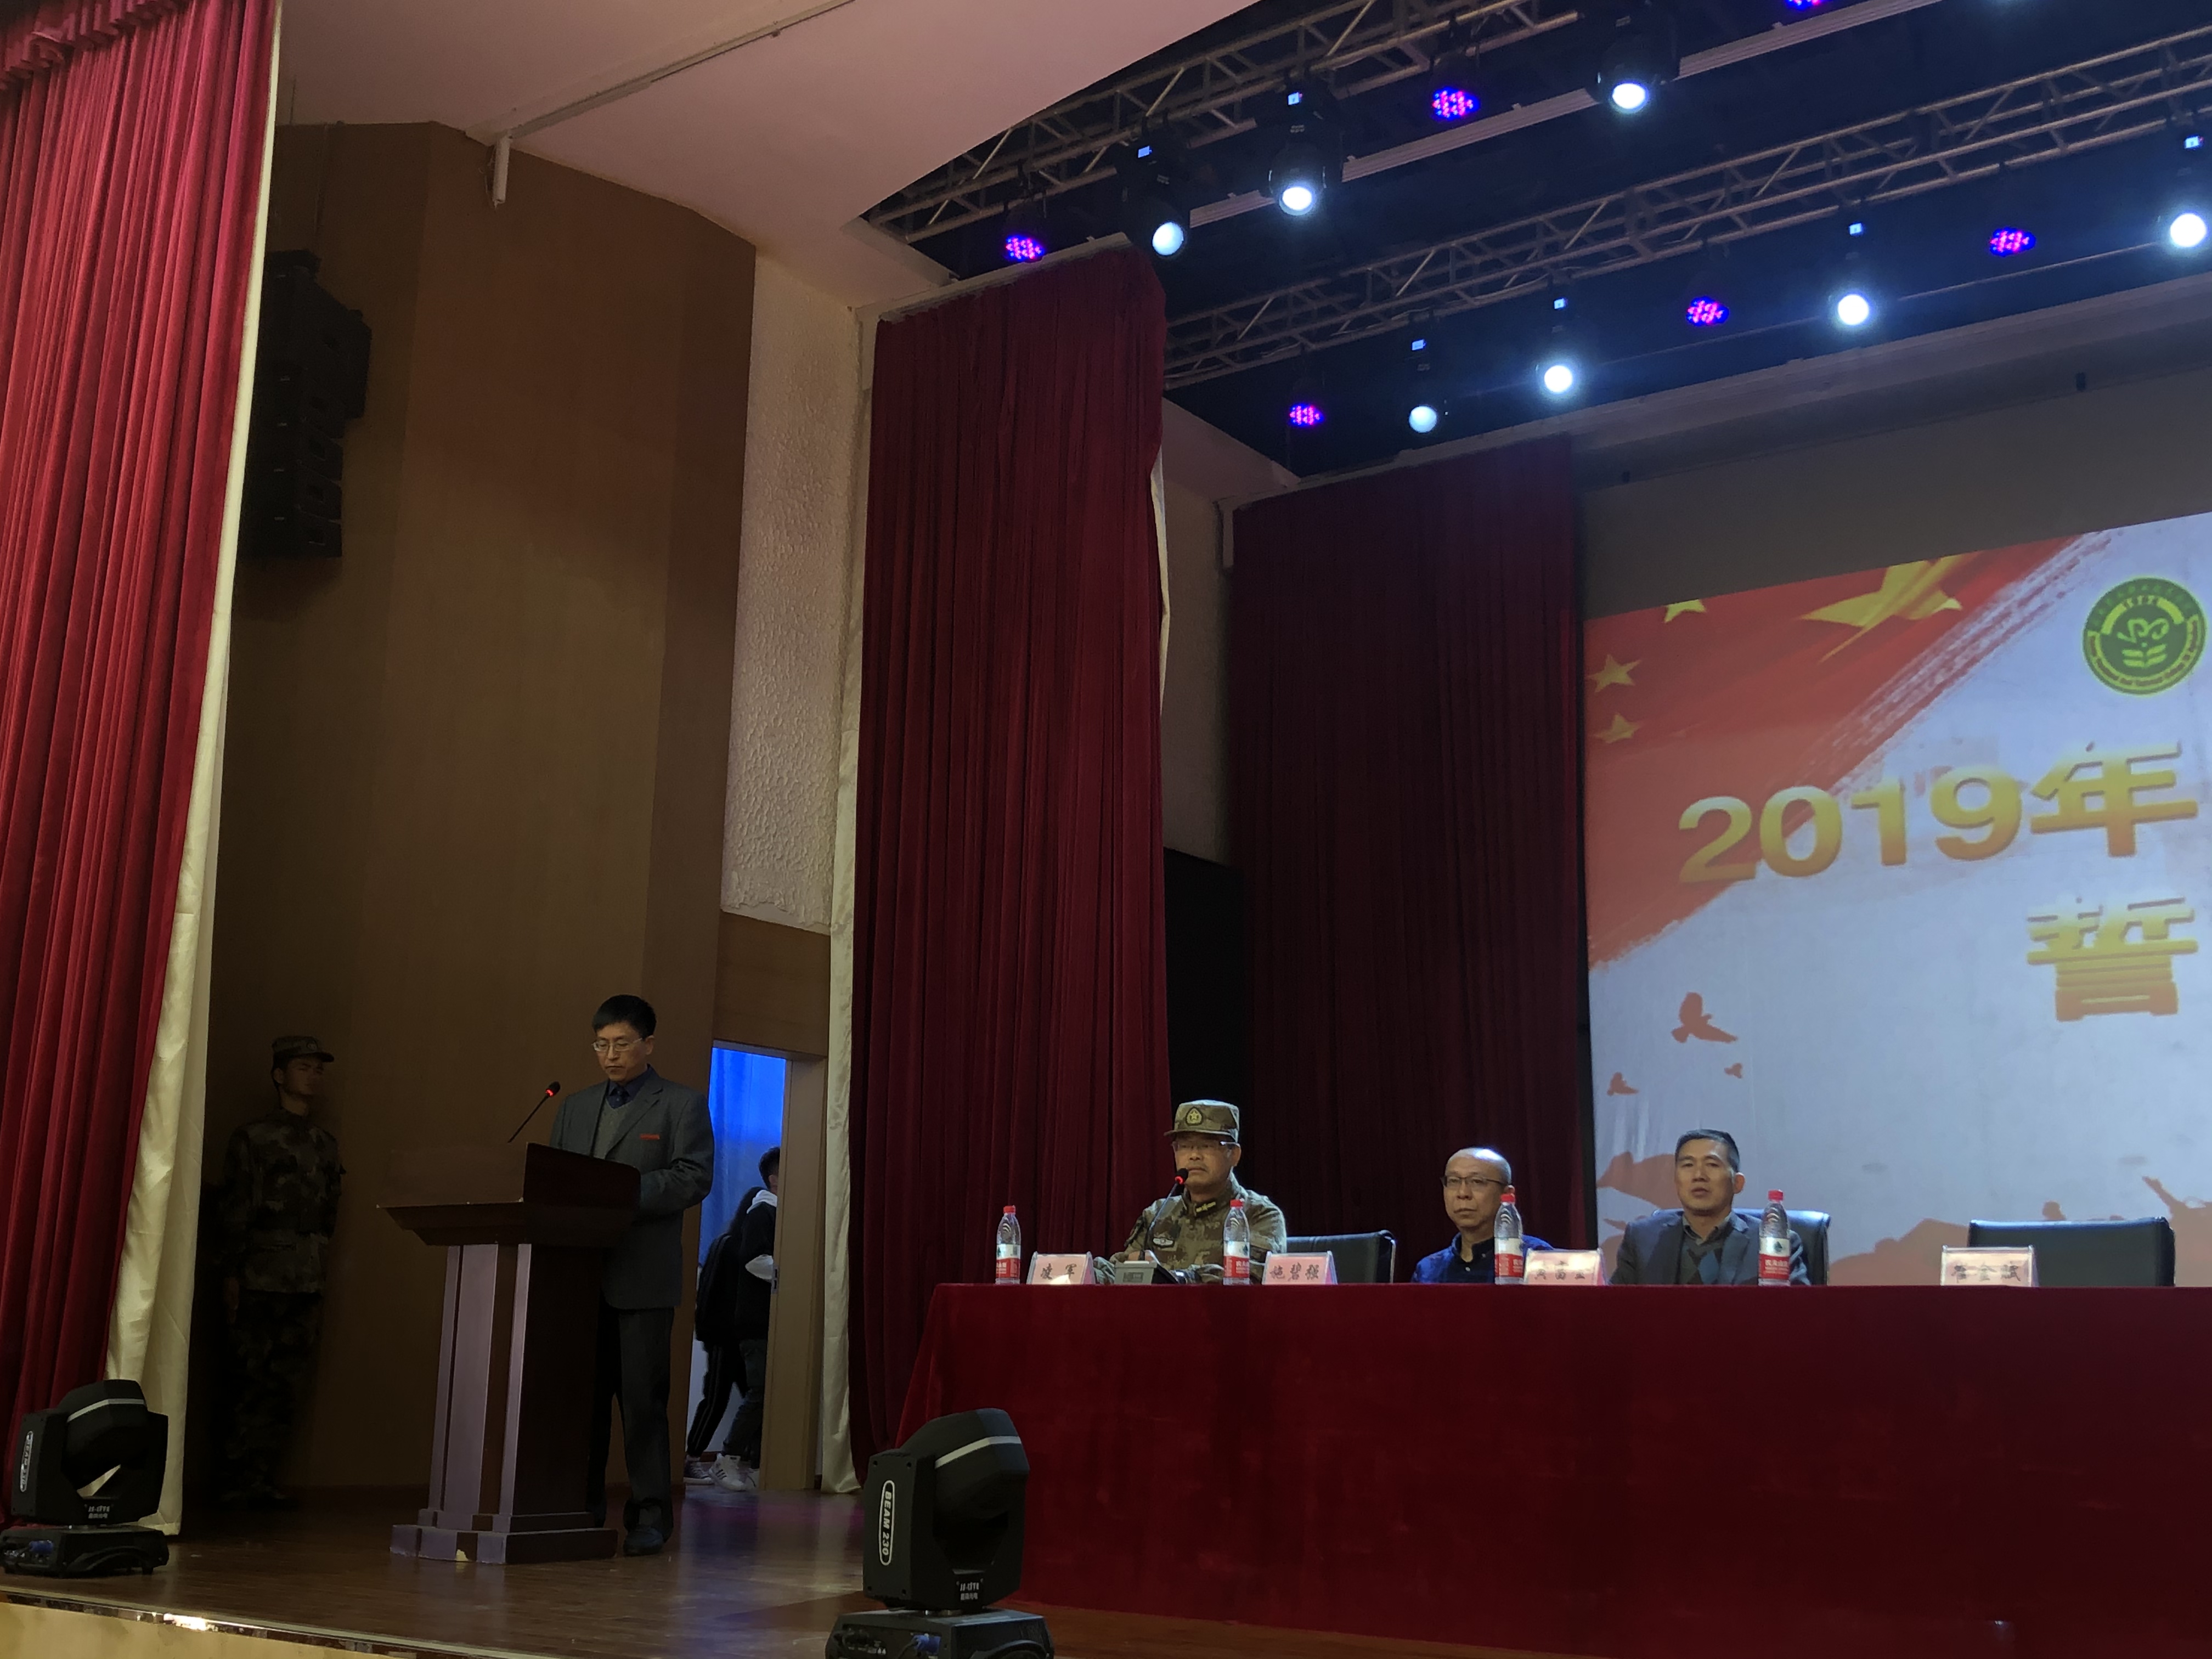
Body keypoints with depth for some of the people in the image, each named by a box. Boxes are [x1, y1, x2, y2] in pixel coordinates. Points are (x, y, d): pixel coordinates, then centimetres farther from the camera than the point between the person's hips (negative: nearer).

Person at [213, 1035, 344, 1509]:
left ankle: (262, 1482, 7)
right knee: (248, 1382, -4)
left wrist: (319, 1282, 15)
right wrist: (231, 1273, -10)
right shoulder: (253, 1137, 1)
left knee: (286, 1386, 2)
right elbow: (234, 1208, -4)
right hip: (258, 1279, -5)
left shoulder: (325, 1143, 17)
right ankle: (234, 1483, 2)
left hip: (304, 1283, 5)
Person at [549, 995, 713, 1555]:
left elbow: (693, 1176, -10)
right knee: (581, 1395, 8)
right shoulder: (575, 1108, 19)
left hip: (643, 1275, -5)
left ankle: (650, 1514, 3)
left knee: (643, 1398, -3)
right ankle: (581, 1508, 16)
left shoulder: (683, 1105, 2)